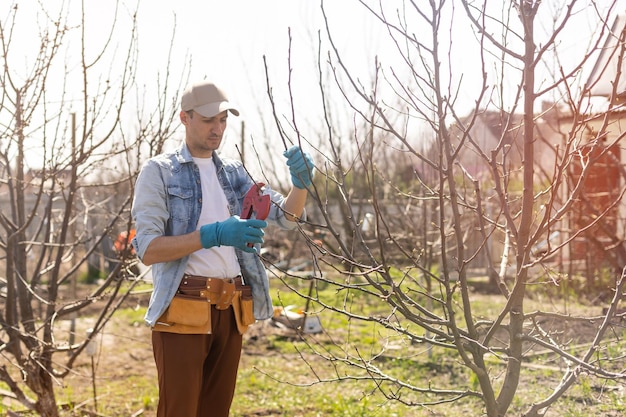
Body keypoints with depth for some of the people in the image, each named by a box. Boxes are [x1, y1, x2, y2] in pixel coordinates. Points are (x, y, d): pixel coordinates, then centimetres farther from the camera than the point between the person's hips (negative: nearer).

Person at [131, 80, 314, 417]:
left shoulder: (233, 173, 16)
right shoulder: (159, 171, -1)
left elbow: (287, 217, 9)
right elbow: (148, 250, -11)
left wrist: (300, 183, -12)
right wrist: (213, 235, -23)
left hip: (231, 310, 6)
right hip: (184, 308, -5)